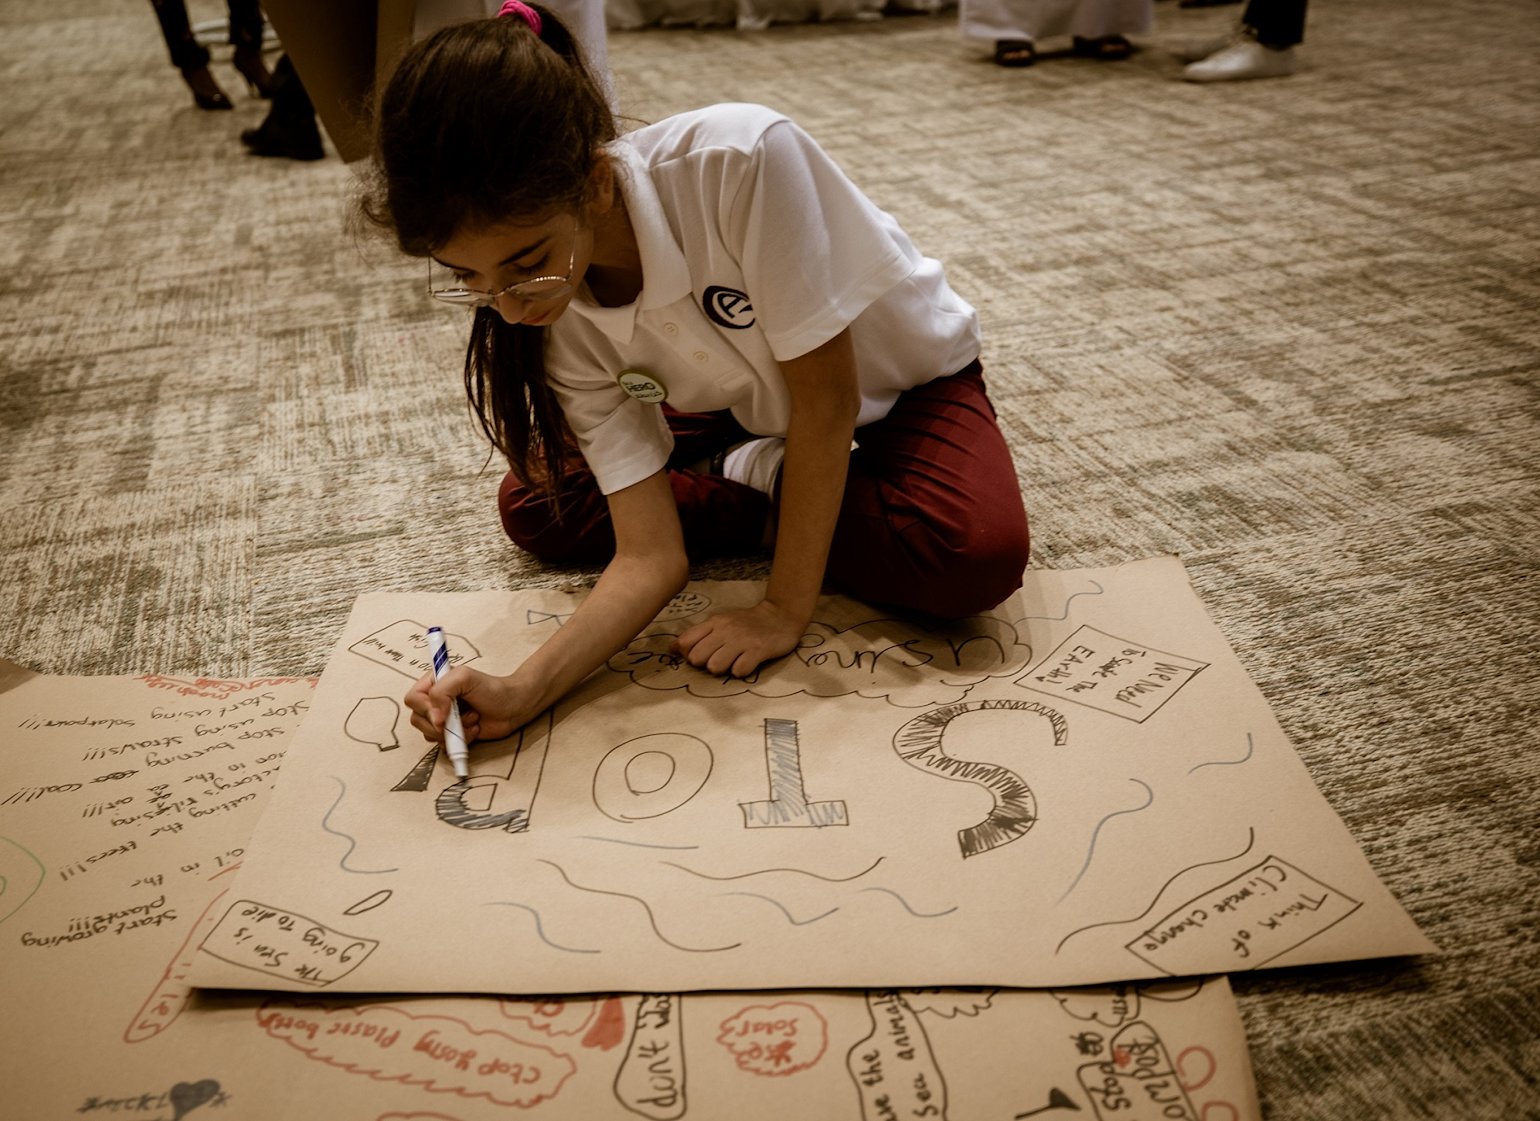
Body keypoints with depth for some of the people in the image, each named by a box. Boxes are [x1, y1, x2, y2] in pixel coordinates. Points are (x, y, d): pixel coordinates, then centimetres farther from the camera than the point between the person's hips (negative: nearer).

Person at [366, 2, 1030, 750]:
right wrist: (523, 691, -37)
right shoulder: (558, 320, -22)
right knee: (534, 506, -8)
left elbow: (828, 397, -30)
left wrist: (785, 610, -26)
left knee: (978, 554, -35)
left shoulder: (742, 161, -39)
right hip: (753, 412, 4)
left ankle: (763, 495, -8)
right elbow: (650, 553, -24)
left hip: (904, 378, -3)